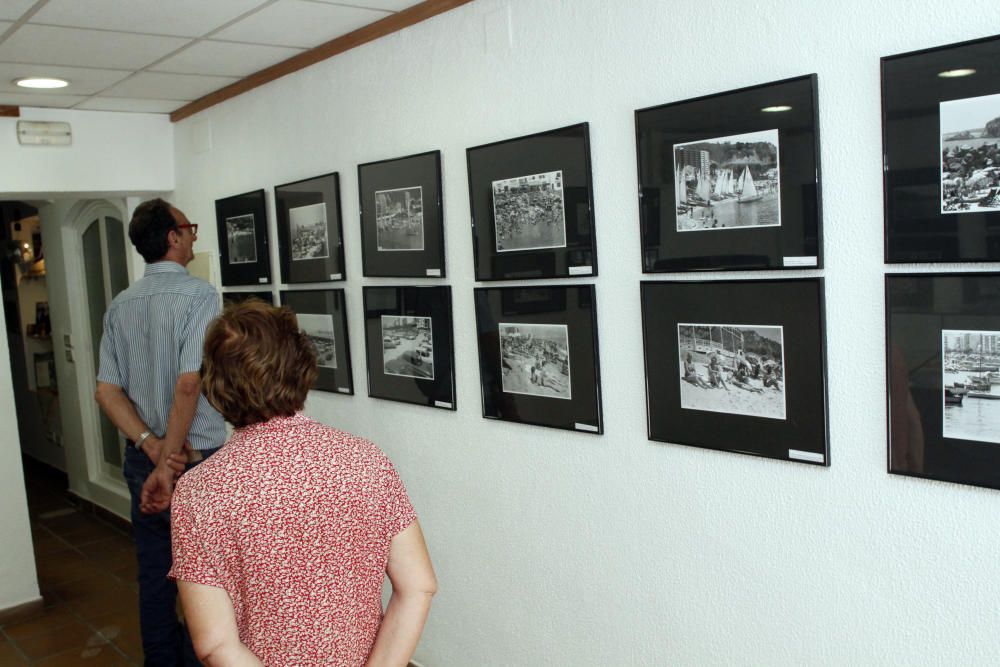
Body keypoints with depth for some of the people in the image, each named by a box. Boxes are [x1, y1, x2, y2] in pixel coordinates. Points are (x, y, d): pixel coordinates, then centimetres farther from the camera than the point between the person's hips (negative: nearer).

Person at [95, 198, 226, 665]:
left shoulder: (120, 306, 6)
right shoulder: (198, 295, -14)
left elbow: (107, 391, 1)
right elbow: (188, 385, -23)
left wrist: (154, 449, -7)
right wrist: (169, 466, -16)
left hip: (142, 459, 6)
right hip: (198, 460, -6)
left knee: (154, 574, 16)